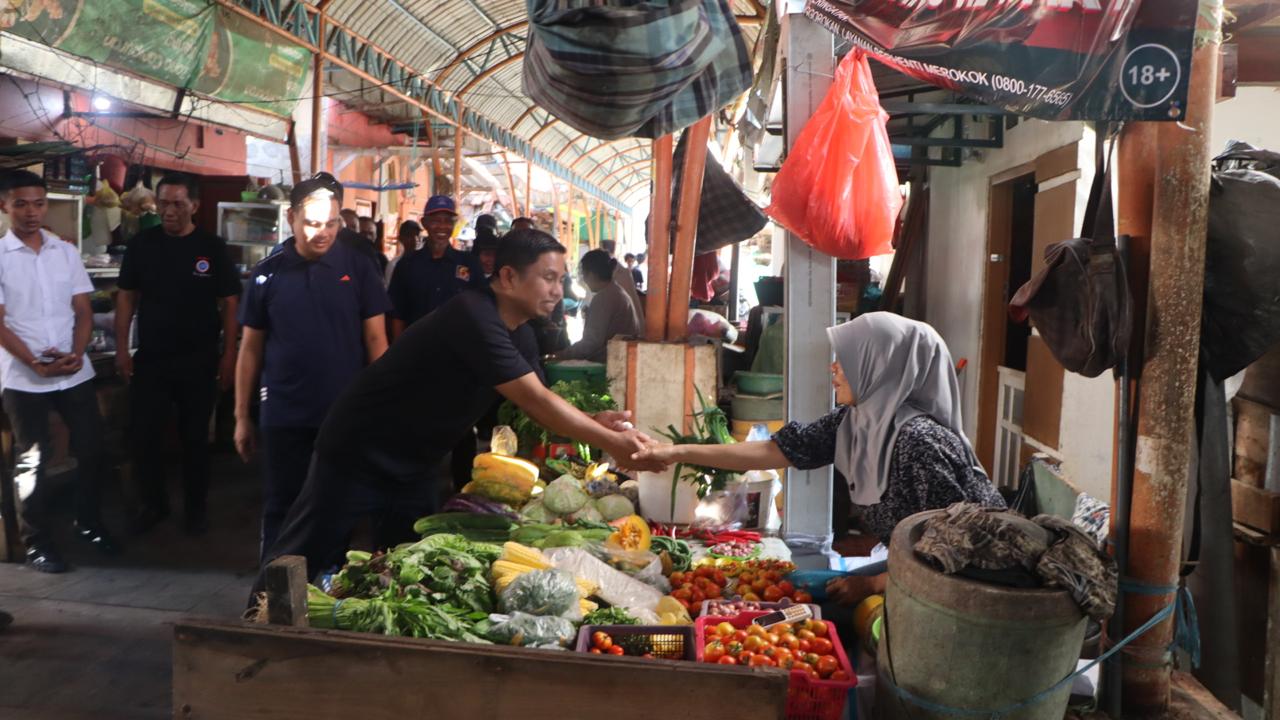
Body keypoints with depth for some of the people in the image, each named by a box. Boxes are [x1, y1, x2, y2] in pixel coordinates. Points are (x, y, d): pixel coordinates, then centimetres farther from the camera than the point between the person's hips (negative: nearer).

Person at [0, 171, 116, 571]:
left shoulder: (67, 252, 7)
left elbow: (83, 311, 6)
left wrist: (77, 354, -10)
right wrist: (36, 364, -17)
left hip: (75, 373, 4)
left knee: (91, 449, 9)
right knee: (32, 460, 5)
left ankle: (89, 522, 28)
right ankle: (37, 544, 15)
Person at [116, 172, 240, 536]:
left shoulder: (212, 247, -5)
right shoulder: (142, 244, 1)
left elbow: (229, 303, -3)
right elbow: (126, 296, 5)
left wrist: (228, 355, -7)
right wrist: (122, 348, -1)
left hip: (199, 360, -2)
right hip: (150, 357, 2)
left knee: (195, 436, 9)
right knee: (143, 435, 6)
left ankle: (196, 506, 24)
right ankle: (153, 503, 26)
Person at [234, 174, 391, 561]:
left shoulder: (358, 269, -2)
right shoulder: (268, 274, 1)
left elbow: (376, 340, 0)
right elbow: (251, 348, 6)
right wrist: (241, 416, 5)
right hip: (283, 416, 1)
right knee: (282, 507, 10)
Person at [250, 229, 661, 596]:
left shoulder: (519, 335, 1)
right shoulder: (474, 319, -29)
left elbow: (538, 403, 3)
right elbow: (535, 400, -31)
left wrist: (594, 423, -15)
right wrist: (610, 442, -27)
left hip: (412, 466, 9)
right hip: (357, 456, -8)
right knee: (302, 559, 5)